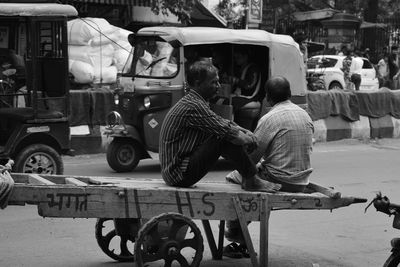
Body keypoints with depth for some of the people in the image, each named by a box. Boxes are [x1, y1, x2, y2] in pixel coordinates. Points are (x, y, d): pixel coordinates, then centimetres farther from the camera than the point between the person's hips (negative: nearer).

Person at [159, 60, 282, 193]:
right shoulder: (193, 106, -20)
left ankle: (245, 176, 13)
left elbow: (222, 122, 18)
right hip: (179, 175, -11)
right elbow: (225, 130, -20)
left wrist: (246, 132, 3)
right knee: (227, 138, -20)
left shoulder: (192, 101, 12)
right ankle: (251, 181, -8)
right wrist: (249, 139, -2)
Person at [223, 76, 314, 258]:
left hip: (279, 181, -8)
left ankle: (234, 232, 19)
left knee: (232, 178, 11)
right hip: (301, 182, 8)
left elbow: (251, 156, -14)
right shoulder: (305, 115, 7)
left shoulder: (270, 119, -16)